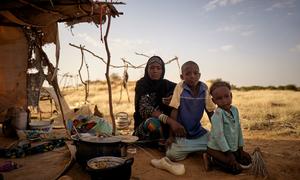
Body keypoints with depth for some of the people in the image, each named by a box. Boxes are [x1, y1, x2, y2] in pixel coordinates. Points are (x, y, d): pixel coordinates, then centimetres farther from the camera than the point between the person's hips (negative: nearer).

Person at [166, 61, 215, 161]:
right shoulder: (179, 87, -13)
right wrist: (171, 135, -11)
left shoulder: (204, 88, -5)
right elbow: (174, 111, -12)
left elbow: (210, 112, 4)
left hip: (198, 132, 3)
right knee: (172, 154, -21)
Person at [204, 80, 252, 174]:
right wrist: (229, 154, -22)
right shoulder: (218, 114, -24)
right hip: (217, 149, -8)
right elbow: (219, 135, -26)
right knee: (236, 169, -16)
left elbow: (238, 129, 6)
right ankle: (212, 159, 0)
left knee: (247, 160, 9)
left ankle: (220, 159, 13)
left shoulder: (235, 110, -1)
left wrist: (241, 148, 8)